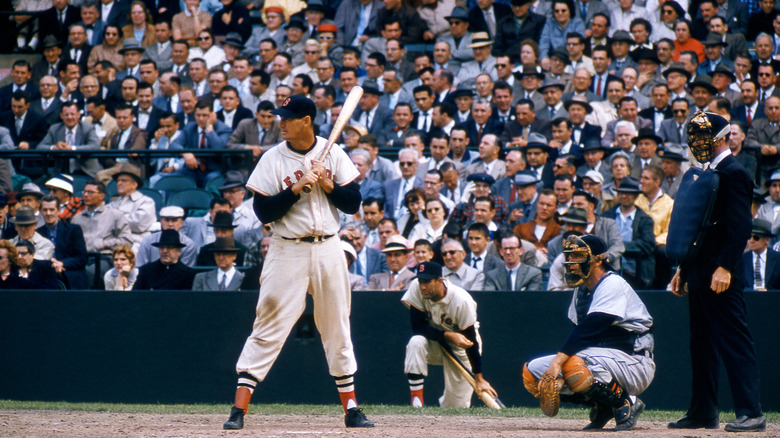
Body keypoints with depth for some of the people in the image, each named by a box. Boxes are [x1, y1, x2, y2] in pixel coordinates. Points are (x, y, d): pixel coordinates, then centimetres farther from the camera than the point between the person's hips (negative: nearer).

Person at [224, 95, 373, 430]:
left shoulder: (334, 155, 3)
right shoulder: (272, 159, -3)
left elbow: (354, 204, 3)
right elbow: (263, 212, -9)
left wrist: (328, 185, -13)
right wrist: (296, 189, -18)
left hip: (328, 249, 3)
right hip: (287, 251, -3)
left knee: (337, 328, 10)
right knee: (269, 327, -8)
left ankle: (351, 407, 19)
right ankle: (239, 408, -10)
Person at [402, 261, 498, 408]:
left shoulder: (462, 301, -29)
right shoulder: (417, 288, -21)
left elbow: (470, 340, -23)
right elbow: (418, 327, -21)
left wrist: (479, 378, -24)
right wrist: (448, 335, -35)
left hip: (459, 351, -2)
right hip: (434, 343, 2)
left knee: (457, 408, -5)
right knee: (416, 343, -33)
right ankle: (416, 403, -28)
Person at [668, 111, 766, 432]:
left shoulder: (733, 174, -11)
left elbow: (740, 226, -19)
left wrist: (724, 267, -25)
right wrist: (683, 269, 21)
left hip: (720, 275, -10)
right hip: (700, 273, 10)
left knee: (734, 343, -11)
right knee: (701, 345, 13)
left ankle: (751, 413, -13)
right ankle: (702, 412, 20)